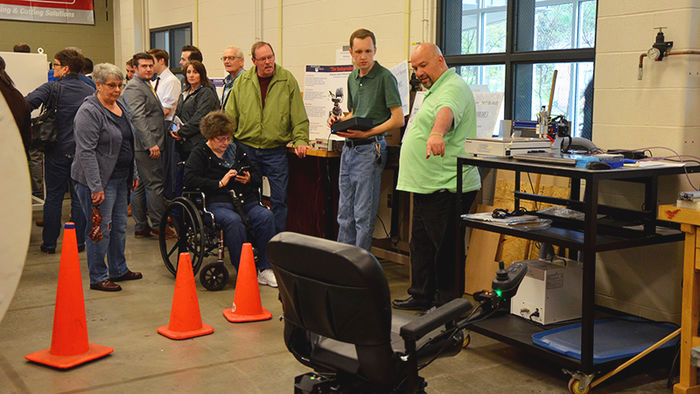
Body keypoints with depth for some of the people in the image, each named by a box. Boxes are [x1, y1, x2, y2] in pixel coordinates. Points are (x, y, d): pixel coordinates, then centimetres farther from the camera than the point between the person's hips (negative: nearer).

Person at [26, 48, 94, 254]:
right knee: (79, 197, 8)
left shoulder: (52, 88, -9)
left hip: (57, 151, -2)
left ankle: (49, 243, 12)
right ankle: (78, 241, 12)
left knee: (53, 197, 7)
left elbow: (27, 103, -22)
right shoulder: (90, 91, 2)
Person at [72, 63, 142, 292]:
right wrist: (96, 187, -24)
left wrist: (133, 173, 18)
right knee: (101, 228, -3)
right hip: (99, 180, -9)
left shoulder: (121, 108, 13)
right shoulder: (89, 112, -15)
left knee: (119, 226, 16)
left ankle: (119, 270, 29)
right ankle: (98, 278, 8)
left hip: (120, 178, 9)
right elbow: (86, 152, -20)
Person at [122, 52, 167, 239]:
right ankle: (158, 225, -1)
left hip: (147, 145, 10)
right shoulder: (134, 87, -12)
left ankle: (140, 227, 16)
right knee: (155, 185, -7)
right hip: (145, 146, -10)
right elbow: (138, 118, -21)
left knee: (140, 186, 11)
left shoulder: (147, 86, 22)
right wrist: (151, 144, -26)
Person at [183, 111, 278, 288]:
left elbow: (258, 177, 27)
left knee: (266, 216, -26)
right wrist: (220, 183, -10)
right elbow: (189, 179, -8)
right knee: (233, 221, -37)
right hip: (218, 202, -4)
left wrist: (249, 178, 2)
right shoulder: (200, 153, 10)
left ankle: (265, 269, -21)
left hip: (246, 200, 4)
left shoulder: (236, 149, 24)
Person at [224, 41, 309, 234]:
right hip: (246, 148, 1)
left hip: (276, 150, -1)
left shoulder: (288, 80, 0)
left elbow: (299, 116, 1)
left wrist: (300, 140, -11)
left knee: (279, 198, 1)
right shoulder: (242, 82, 4)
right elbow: (230, 116, 8)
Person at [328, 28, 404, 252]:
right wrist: (339, 121, 5)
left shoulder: (385, 77, -9)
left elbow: (398, 119, -13)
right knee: (345, 213, 12)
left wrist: (366, 133, -20)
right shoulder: (352, 77, 15)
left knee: (363, 214, -4)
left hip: (370, 148, -8)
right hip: (349, 148, 8)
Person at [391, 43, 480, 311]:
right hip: (427, 186, 11)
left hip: (446, 187, -11)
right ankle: (421, 296, 28)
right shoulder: (435, 90, 20)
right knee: (421, 245, 17)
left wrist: (437, 132, -56)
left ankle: (448, 304, 5)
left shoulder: (453, 88, -15)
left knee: (446, 248, -4)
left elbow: (447, 111, -39)